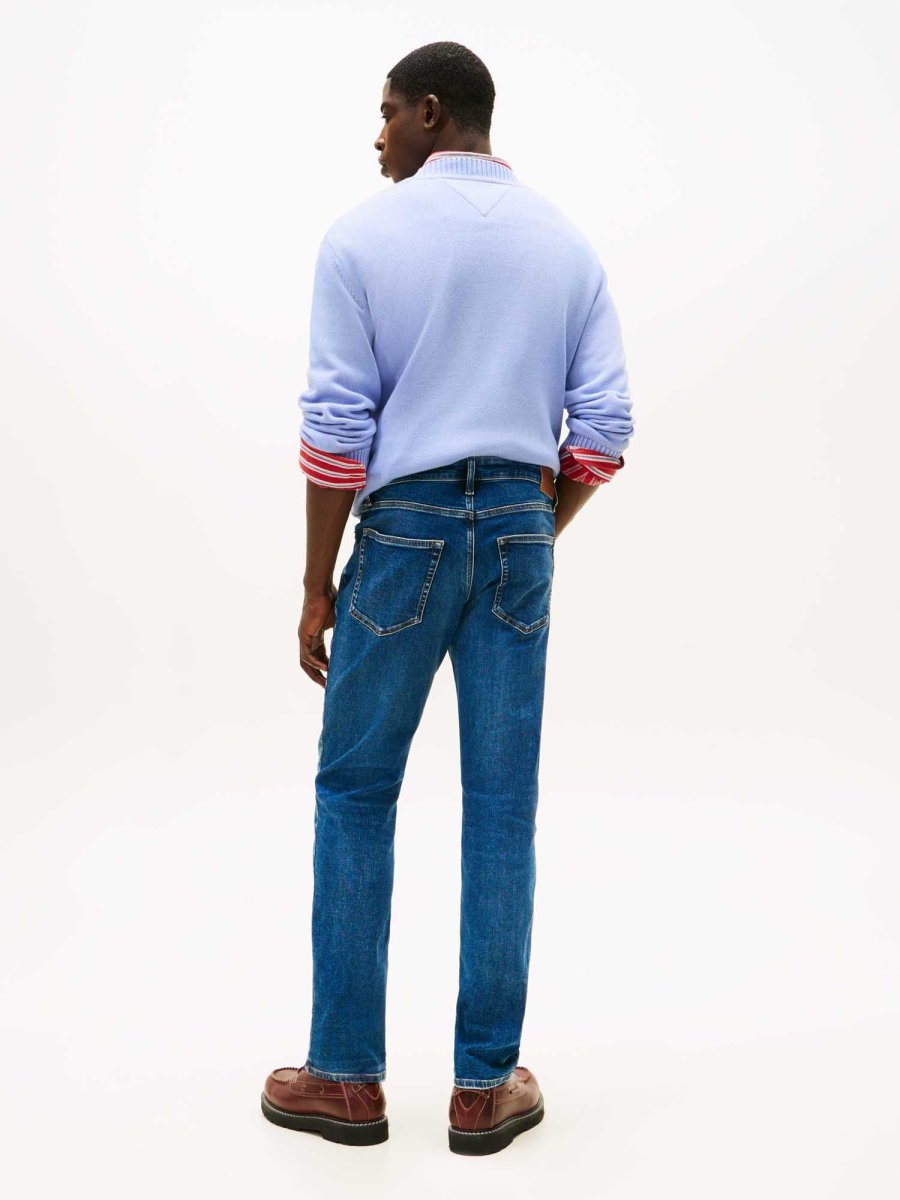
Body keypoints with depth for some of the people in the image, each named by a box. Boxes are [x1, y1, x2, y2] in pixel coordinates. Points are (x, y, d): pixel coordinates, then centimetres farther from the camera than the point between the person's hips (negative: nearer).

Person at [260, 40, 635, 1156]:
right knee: (502, 805, 6)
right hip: (520, 530, 3)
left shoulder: (365, 234, -4)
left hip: (405, 529, -3)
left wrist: (318, 583, -1)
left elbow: (337, 426, -8)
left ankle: (345, 1075, 13)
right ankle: (485, 1084, 12)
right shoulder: (568, 241, 8)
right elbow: (603, 425, 5)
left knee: (354, 792, 9)